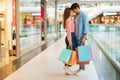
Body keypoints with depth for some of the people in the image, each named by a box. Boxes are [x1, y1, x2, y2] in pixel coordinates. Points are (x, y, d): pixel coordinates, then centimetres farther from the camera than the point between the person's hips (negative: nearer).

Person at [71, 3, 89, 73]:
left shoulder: (84, 15, -11)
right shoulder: (76, 16, 16)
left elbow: (86, 27, -16)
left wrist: (84, 37, -21)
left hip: (81, 37, -9)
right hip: (77, 37, 9)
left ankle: (82, 68, 2)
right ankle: (81, 68, 15)